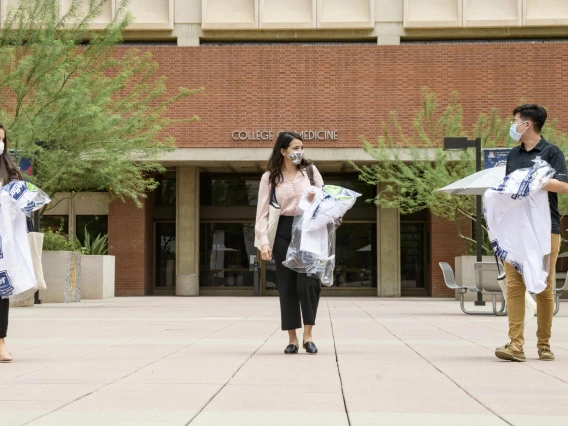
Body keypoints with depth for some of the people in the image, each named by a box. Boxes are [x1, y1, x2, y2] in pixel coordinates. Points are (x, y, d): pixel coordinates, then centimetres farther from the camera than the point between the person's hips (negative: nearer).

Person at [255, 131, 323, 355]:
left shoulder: (310, 170, 7)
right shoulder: (269, 177, 3)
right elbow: (262, 212, -1)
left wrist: (316, 200, -13)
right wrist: (264, 241, -11)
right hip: (284, 232, 0)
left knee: (309, 282, -11)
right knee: (287, 285, 2)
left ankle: (308, 336, 1)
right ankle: (292, 339, 10)